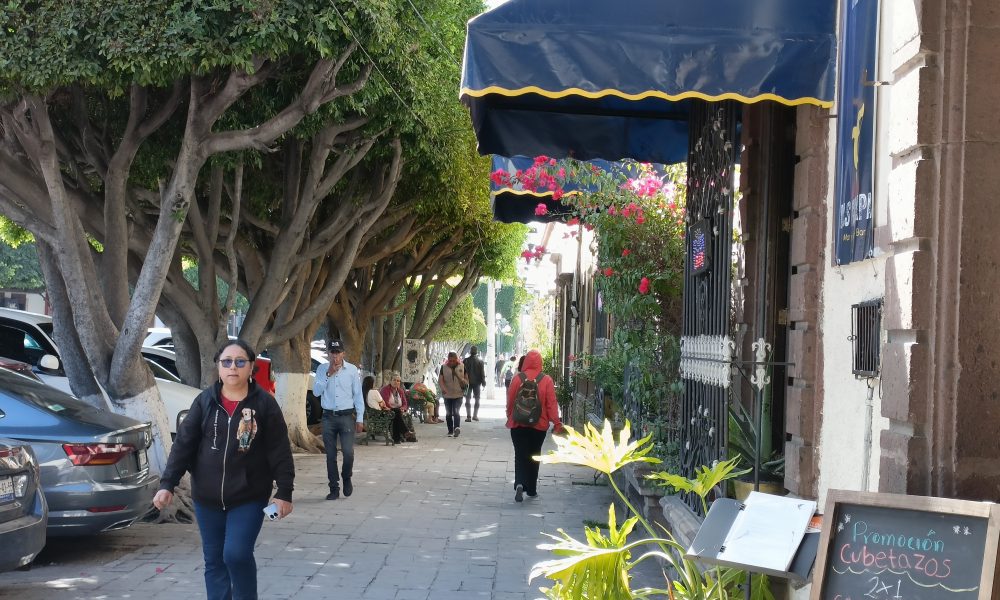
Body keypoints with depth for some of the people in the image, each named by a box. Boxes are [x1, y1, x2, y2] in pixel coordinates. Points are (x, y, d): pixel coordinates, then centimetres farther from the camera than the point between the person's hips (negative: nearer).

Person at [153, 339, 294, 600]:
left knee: (237, 554, -14)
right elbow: (183, 443, -1)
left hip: (249, 497, -3)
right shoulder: (205, 401, -1)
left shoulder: (265, 403, -6)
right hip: (207, 497, 3)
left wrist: (284, 492, -7)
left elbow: (279, 451, -5)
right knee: (214, 560, 9)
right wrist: (167, 484, -8)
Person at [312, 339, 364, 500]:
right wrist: (328, 375, -14)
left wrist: (360, 419, 0)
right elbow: (316, 391, -5)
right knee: (331, 455, 5)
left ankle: (346, 478, 16)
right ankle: (334, 488, 14)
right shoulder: (322, 369, 4)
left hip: (347, 416, -2)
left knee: (348, 452, -11)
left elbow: (358, 395, 3)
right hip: (328, 417, 2)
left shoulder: (352, 370, 0)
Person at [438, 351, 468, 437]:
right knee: (448, 413, 6)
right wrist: (443, 388, -24)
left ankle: (456, 428, -27)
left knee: (456, 412, -17)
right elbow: (440, 380, -5)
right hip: (447, 395, 2)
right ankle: (450, 431, 15)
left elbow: (466, 381, 7)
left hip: (458, 394, -2)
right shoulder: (444, 367, 0)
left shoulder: (462, 367, 1)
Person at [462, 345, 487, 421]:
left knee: (468, 399, 4)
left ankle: (468, 416, -6)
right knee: (477, 399, 13)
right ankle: (475, 415, 11)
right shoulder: (480, 361, -6)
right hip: (477, 382, 0)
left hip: (468, 382, 0)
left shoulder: (466, 360, -3)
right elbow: (483, 373, -5)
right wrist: (483, 383, 2)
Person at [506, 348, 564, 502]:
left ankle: (520, 483, -19)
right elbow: (551, 404, -8)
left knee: (520, 455, 4)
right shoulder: (546, 380, -8)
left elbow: (510, 401, 2)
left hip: (518, 424, 0)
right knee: (533, 456, 14)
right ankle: (531, 489, 20)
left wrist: (510, 418, 17)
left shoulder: (518, 378, -7)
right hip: (539, 425, 0)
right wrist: (556, 423, -3)